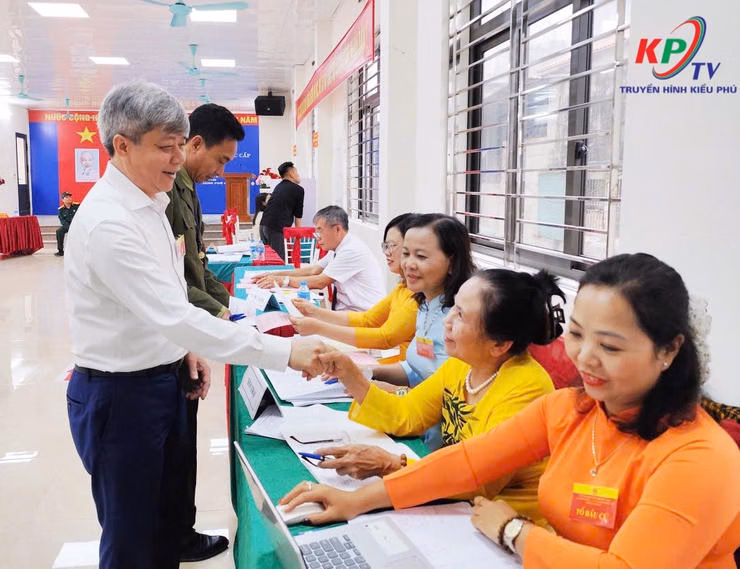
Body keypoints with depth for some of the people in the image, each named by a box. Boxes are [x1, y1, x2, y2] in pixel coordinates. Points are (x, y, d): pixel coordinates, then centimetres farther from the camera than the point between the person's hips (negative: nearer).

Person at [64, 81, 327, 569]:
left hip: (164, 379, 9)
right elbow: (174, 315, -32)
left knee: (168, 518, 23)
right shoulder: (107, 222, -25)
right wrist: (286, 352, -33)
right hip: (120, 395, -9)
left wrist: (184, 349, 4)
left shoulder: (150, 203, 5)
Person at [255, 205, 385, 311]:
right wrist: (276, 275, 4)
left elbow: (320, 282, -17)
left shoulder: (352, 250, -18)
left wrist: (284, 280, -10)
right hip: (345, 310, 9)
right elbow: (313, 270, 12)